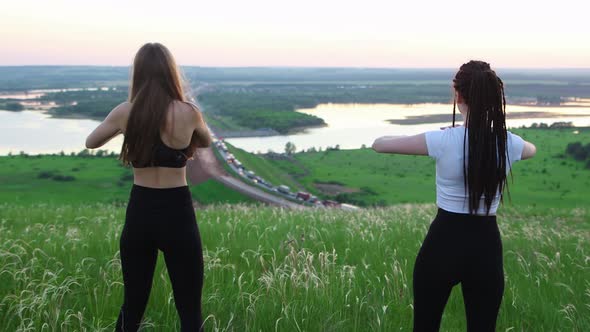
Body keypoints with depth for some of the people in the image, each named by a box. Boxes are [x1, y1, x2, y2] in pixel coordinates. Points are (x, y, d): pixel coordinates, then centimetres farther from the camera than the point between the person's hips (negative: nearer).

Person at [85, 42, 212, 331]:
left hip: (139, 213, 3)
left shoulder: (125, 112, -3)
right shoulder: (188, 112, -9)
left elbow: (91, 142, 17)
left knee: (132, 305, 18)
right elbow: (206, 142, 14)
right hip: (177, 213, -3)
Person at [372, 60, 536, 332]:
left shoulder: (443, 141, -15)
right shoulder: (509, 143, -4)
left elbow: (379, 145, -4)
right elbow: (532, 149, 23)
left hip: (443, 242, -3)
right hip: (486, 246, 3)